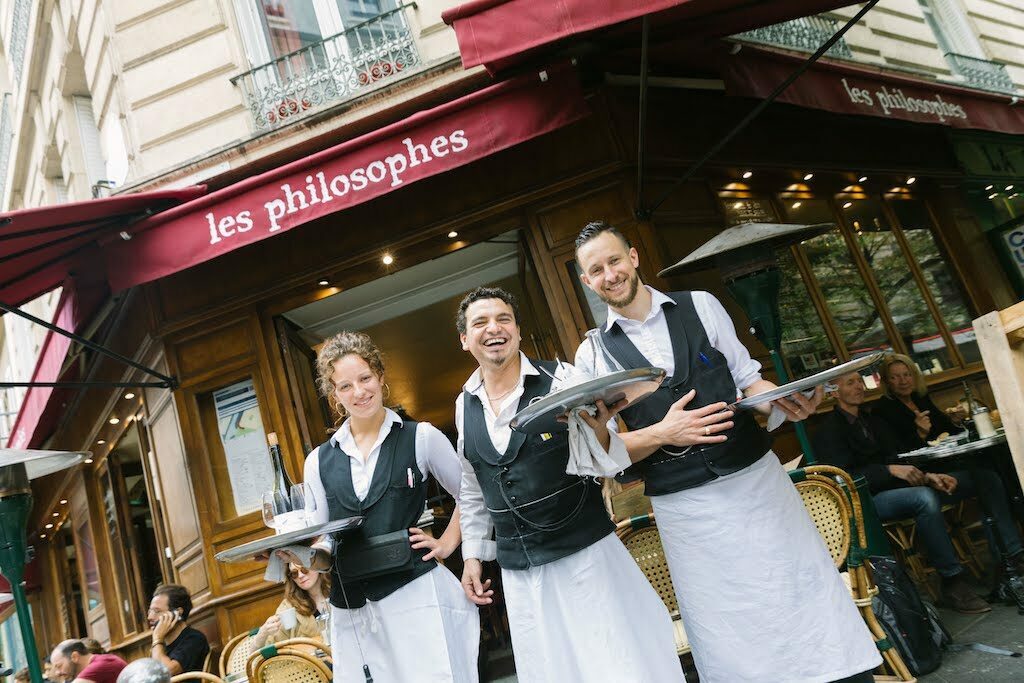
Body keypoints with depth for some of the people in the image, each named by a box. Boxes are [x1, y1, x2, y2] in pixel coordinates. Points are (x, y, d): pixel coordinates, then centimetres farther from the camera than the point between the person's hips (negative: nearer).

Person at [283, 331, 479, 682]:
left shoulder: (421, 438, 0)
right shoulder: (319, 462, 8)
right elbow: (322, 554, 10)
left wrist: (447, 543, 3)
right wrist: (296, 554, -10)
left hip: (417, 597, -3)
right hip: (351, 612, 3)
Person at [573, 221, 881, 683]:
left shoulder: (700, 306, 5)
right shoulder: (593, 354, 0)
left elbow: (748, 379, 9)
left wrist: (783, 401, -12)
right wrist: (663, 434, -17)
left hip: (756, 477, 2)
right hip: (684, 506, -1)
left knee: (807, 598, 8)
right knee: (732, 639, 8)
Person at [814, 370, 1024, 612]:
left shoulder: (872, 420, 18)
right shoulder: (829, 431, -7)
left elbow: (895, 460, 13)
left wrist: (926, 476, -5)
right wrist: (890, 470, -22)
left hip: (893, 486, 9)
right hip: (866, 499, -9)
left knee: (986, 478, 1)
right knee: (925, 497, -39)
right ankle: (952, 582, -27)